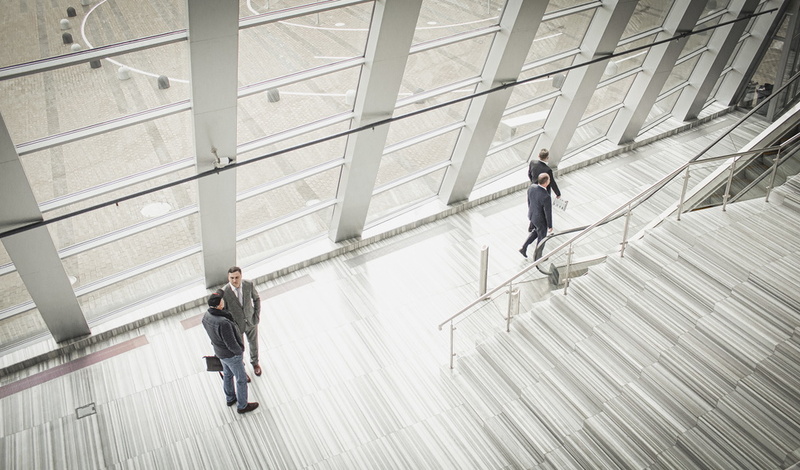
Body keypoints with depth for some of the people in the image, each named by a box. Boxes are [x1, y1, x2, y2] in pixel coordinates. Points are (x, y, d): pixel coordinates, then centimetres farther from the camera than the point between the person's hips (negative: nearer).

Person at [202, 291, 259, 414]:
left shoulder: (206, 316, -16)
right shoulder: (223, 323, -44)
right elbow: (232, 344, -33)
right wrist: (240, 351, -11)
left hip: (220, 350, 8)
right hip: (231, 354, -8)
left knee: (228, 374, 31)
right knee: (242, 379, 16)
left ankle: (230, 398, 54)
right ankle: (242, 406, 37)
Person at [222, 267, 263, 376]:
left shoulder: (249, 284, -23)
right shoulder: (224, 292, -30)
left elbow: (256, 298, -3)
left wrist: (257, 315, -8)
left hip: (251, 321, 2)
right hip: (236, 325, -2)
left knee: (253, 343, 26)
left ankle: (254, 362, 57)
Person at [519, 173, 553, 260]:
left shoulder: (532, 187, -19)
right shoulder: (546, 196, -40)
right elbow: (548, 213, -25)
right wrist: (550, 226, -9)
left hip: (532, 215, 6)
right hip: (541, 219, -6)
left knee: (536, 231, 34)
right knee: (541, 237, 21)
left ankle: (524, 248, 35)